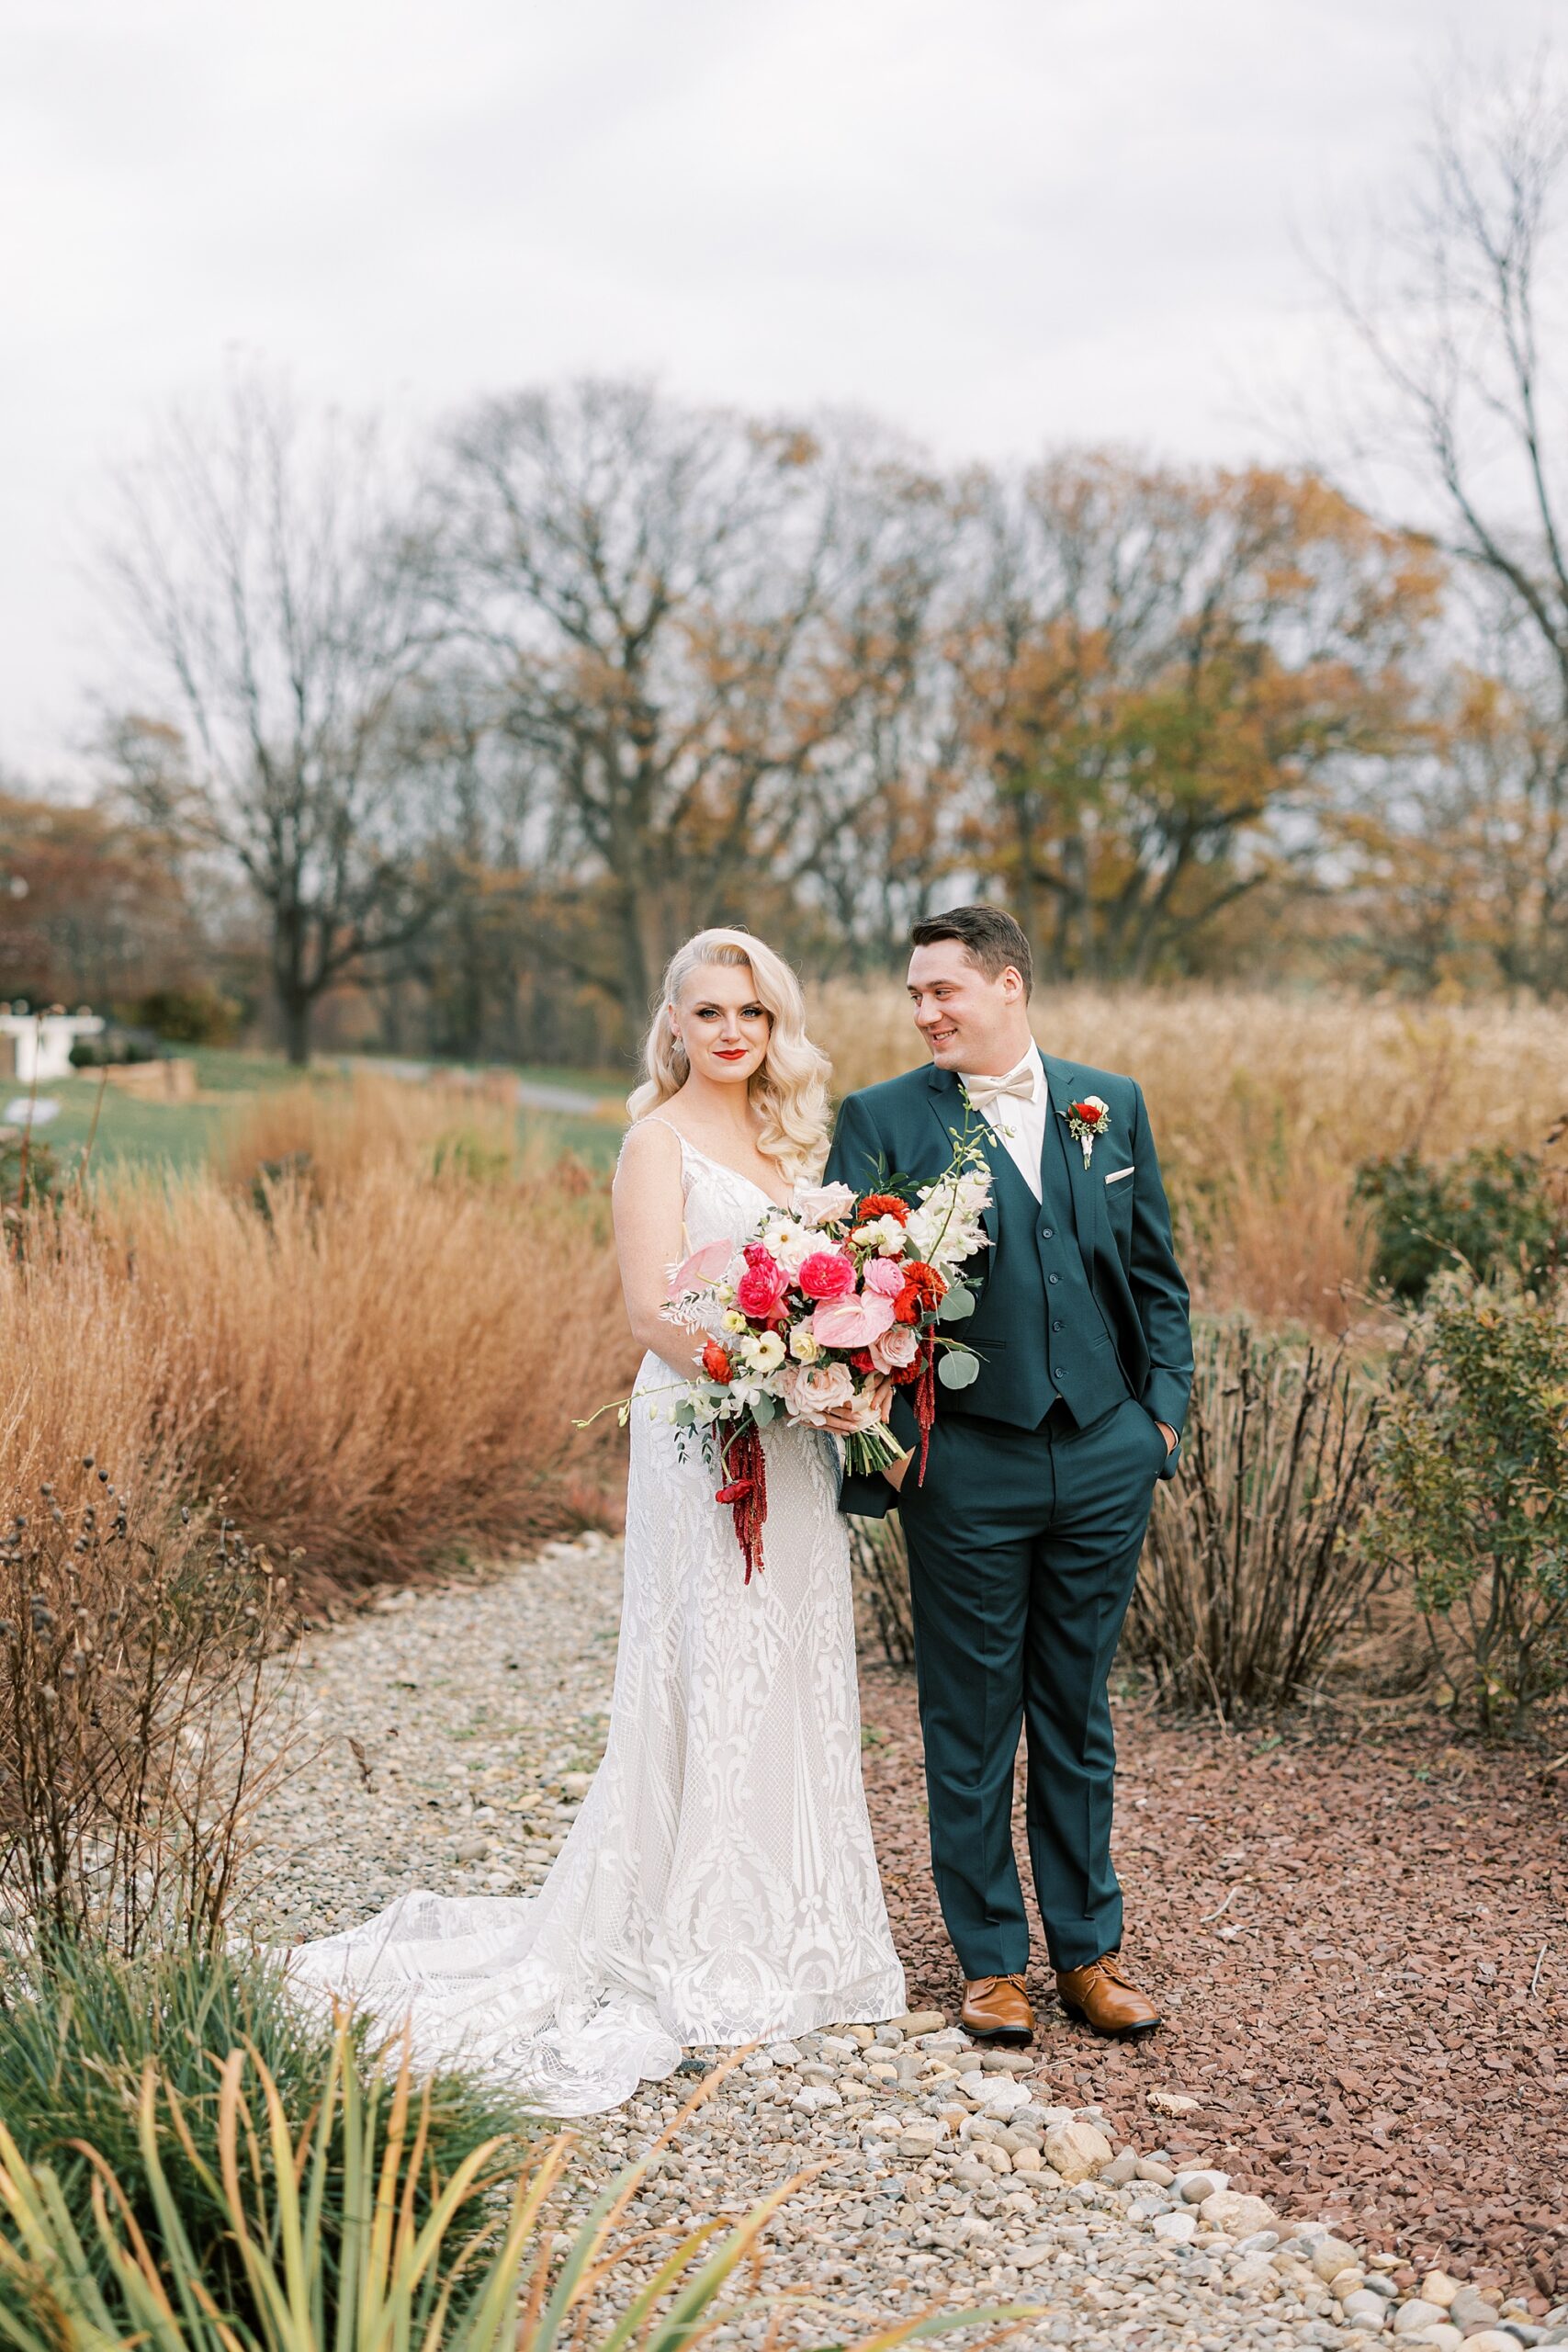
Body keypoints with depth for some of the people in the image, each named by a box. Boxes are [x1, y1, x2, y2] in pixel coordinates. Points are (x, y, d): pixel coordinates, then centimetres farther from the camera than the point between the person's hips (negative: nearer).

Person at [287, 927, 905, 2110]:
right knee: (710, 1680, -3)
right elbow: (653, 1309, -14)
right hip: (704, 1435, -7)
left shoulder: (788, 1135, 15)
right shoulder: (661, 1139, -6)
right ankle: (699, 1960, 8)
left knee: (793, 1680, 12)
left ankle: (788, 1932, 25)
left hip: (796, 1445, 7)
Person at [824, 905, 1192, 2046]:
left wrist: (1164, 1409, 3)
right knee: (972, 1723, 8)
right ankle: (992, 1960, 22)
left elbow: (1155, 1270, 11)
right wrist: (883, 1442, -11)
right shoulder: (883, 1119, -2)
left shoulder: (1110, 1103, 7)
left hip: (1106, 1456, 2)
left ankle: (1090, 1950, 25)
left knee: (1077, 1715, 13)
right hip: (968, 1469, -2)